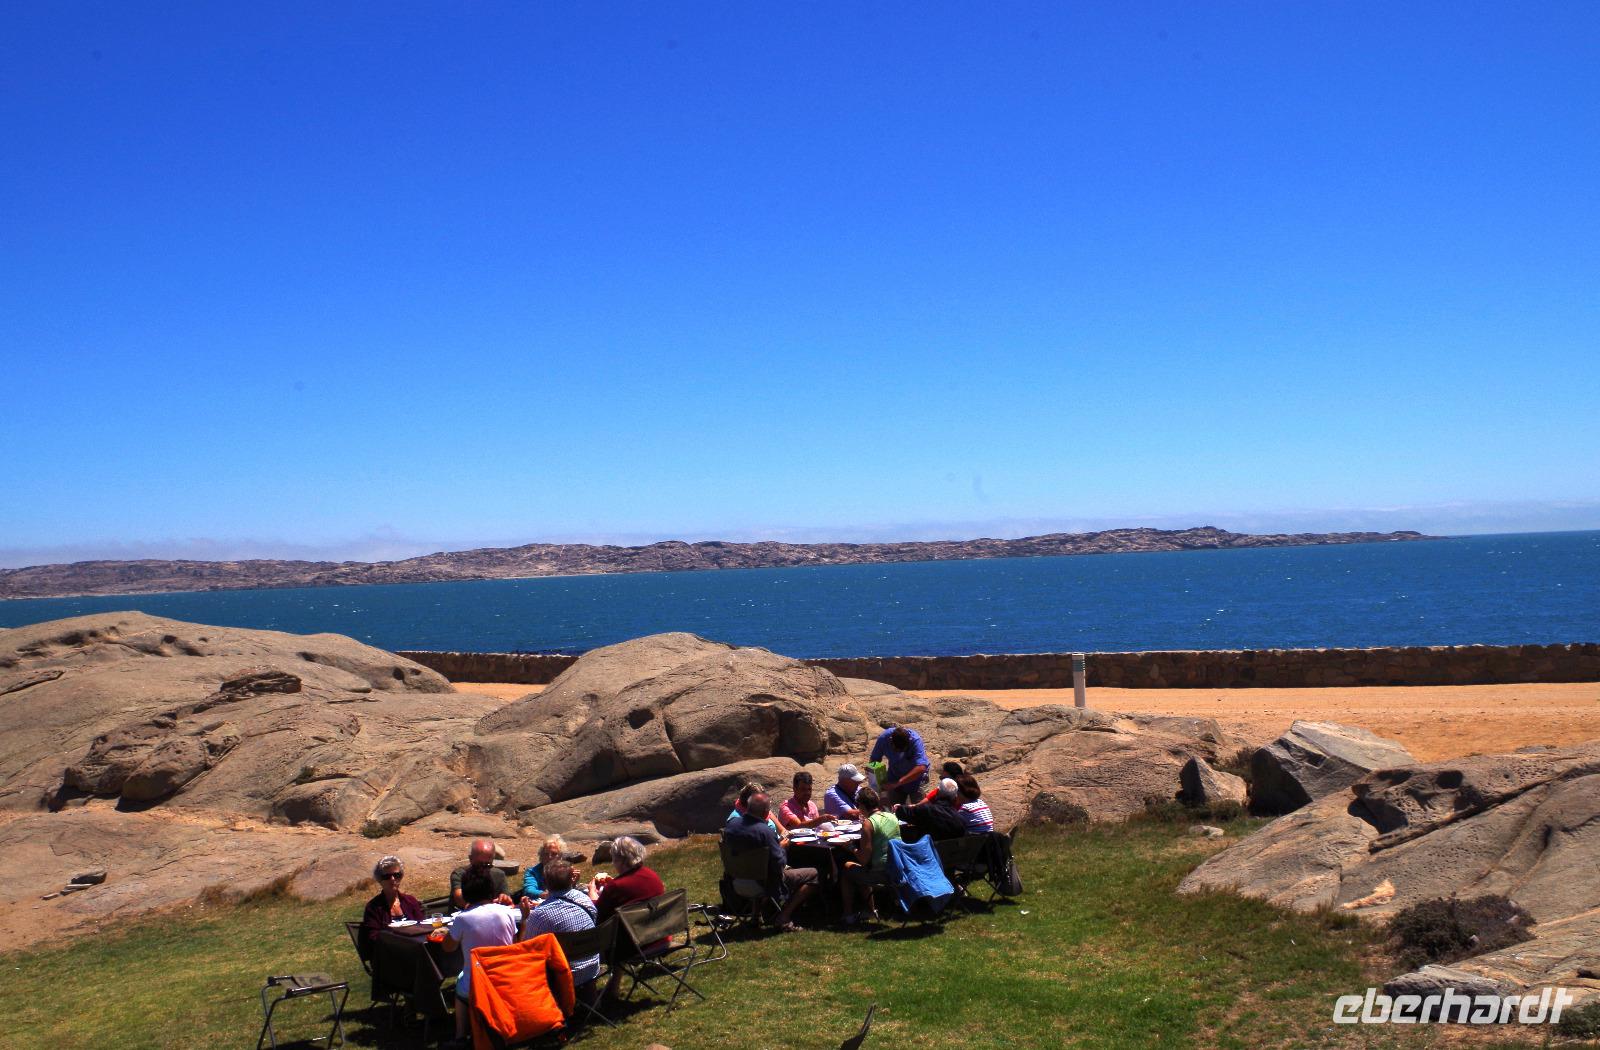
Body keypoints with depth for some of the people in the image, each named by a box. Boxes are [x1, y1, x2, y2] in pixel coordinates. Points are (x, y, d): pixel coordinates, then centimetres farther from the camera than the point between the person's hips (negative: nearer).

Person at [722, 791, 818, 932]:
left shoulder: (732, 824, -9)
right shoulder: (764, 831, -30)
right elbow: (779, 863, -24)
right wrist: (782, 847, -3)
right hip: (764, 882, -8)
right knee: (812, 874, 0)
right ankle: (783, 918, -1)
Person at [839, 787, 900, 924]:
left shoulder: (868, 823, -16)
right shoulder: (892, 817, 5)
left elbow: (864, 860, -17)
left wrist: (854, 850, 2)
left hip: (881, 873, -7)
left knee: (847, 868, 16)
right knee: (860, 871, 30)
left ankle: (849, 915, 19)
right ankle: (871, 910, 34)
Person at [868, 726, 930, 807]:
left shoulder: (915, 740, -33)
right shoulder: (884, 738, -24)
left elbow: (921, 768, -41)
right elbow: (874, 760, -13)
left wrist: (897, 783, -44)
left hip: (916, 778, -2)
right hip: (894, 776, 3)